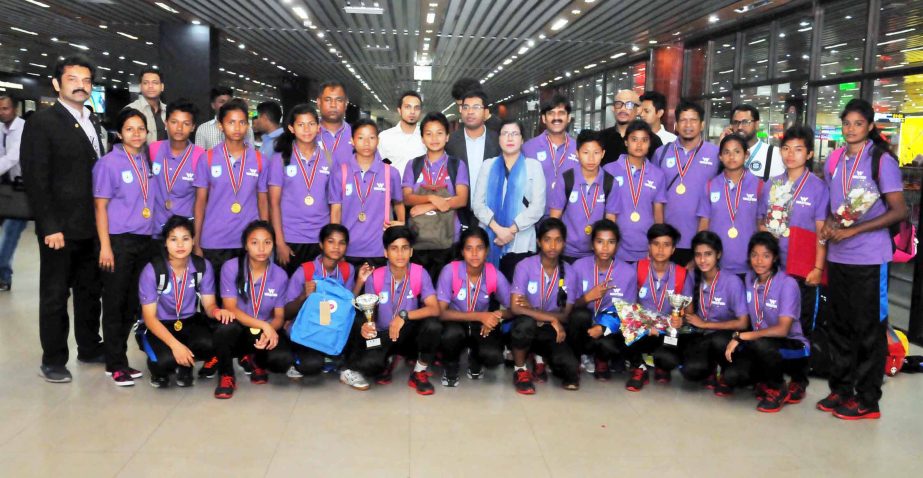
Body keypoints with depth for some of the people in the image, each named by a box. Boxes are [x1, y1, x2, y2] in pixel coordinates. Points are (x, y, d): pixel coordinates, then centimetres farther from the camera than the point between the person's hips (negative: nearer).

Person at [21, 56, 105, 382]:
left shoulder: (92, 122, 13)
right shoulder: (41, 122, -8)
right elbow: (35, 180, -12)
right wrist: (50, 227, -17)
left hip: (92, 227, 6)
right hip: (60, 228, -6)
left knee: (90, 290, 15)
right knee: (55, 295, 5)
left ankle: (89, 347, 29)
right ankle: (53, 360, 16)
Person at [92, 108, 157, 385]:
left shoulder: (148, 161, 8)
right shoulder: (109, 163, -6)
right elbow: (100, 206, -6)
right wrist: (105, 246, -12)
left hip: (145, 240, 5)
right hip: (119, 240, -5)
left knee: (133, 303, 10)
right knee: (115, 303, 2)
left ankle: (120, 357, 23)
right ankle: (115, 364, 11)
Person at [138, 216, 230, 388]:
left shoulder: (203, 266, -9)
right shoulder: (152, 270, -18)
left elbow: (209, 305, -5)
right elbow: (149, 317, -17)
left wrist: (217, 311, -32)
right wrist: (175, 345, -30)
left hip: (190, 323, 2)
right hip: (159, 327, -2)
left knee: (210, 343, -31)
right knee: (166, 359, -33)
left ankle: (185, 365, 4)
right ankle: (159, 369, 7)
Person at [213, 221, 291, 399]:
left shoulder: (280, 275, -4)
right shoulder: (231, 268, -12)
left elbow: (279, 316, -1)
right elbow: (230, 308, -16)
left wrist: (269, 331, -25)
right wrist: (263, 325, -28)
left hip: (266, 332, 2)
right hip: (236, 330, -2)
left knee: (283, 359, -28)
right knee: (226, 327, -38)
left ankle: (257, 360, 13)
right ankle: (226, 375, -7)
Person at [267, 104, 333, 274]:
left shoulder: (328, 159, 6)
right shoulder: (280, 159, 1)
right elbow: (274, 203, -1)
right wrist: (279, 242, -7)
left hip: (321, 240, 1)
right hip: (290, 240, -1)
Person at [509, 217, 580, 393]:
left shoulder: (569, 272, -4)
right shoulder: (525, 266, -13)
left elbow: (566, 315, -3)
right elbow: (515, 308, -21)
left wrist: (533, 310, -17)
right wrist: (552, 319, -23)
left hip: (550, 332, 3)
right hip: (526, 328, -2)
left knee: (571, 372, -21)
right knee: (525, 322, -39)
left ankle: (541, 360, 14)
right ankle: (519, 370, -10)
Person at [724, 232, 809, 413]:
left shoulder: (788, 284, -17)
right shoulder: (749, 279, 1)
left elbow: (782, 330, -24)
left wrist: (741, 336, -25)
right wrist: (737, 339, -8)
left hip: (792, 346, -5)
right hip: (760, 347, 5)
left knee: (760, 344, -37)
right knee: (731, 376, -22)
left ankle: (777, 389, -8)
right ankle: (767, 380, 11)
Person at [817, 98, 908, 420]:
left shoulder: (882, 160, -6)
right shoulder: (834, 159, 9)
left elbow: (899, 211, -11)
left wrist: (852, 231, -16)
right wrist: (829, 224, -2)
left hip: (869, 259, -5)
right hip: (837, 256, 5)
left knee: (869, 328, 2)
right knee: (839, 324, 12)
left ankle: (867, 400, 12)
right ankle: (840, 389, 25)